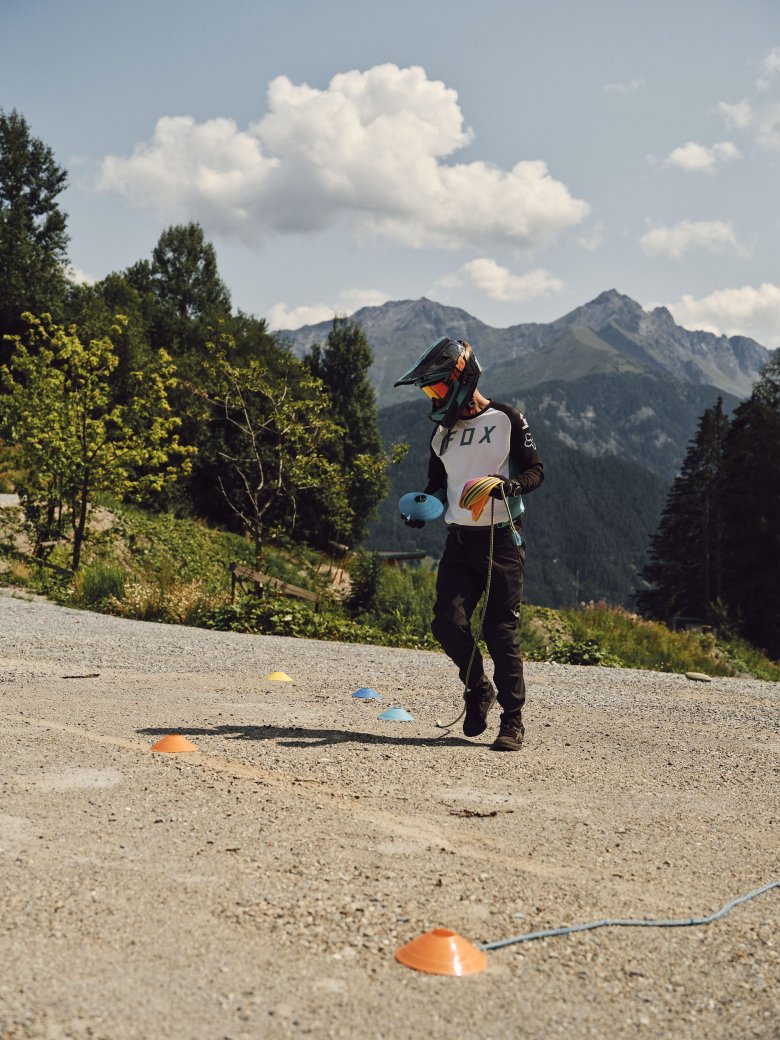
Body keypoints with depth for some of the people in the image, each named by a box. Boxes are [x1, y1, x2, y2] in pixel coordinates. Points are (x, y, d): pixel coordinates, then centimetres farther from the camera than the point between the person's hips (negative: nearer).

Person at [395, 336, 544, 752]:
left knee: (500, 631, -5)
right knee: (448, 622, -9)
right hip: (459, 541, 5)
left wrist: (509, 485, -23)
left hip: (501, 538, -4)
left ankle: (512, 720, 5)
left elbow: (536, 470, -2)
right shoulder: (442, 432, 14)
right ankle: (478, 689, 17)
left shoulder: (506, 419, -2)